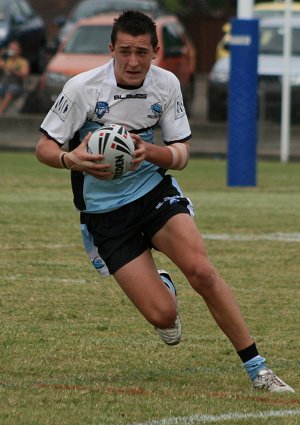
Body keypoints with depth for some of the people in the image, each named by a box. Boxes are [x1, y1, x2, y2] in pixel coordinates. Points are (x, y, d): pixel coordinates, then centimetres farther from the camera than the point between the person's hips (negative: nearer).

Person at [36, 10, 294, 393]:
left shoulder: (166, 84, -6)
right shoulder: (81, 88, -14)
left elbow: (181, 154, -1)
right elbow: (44, 148, -8)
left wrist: (151, 152, -24)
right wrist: (71, 159, -31)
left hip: (154, 189, 2)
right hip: (105, 213, -2)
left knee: (201, 271, -25)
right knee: (162, 315, -14)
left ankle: (257, 369, -13)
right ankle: (164, 292, 27)